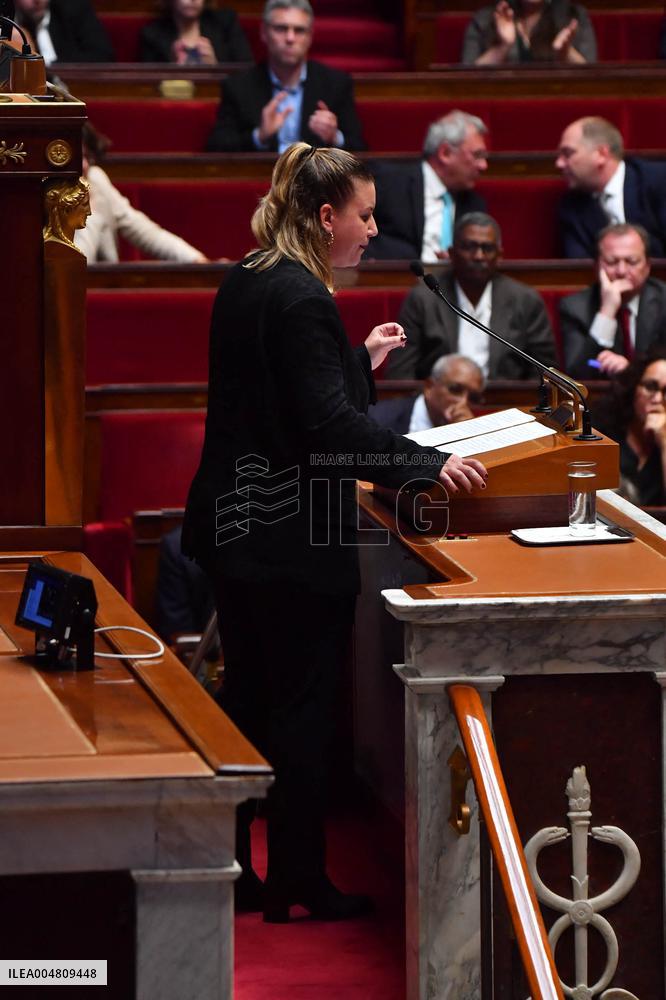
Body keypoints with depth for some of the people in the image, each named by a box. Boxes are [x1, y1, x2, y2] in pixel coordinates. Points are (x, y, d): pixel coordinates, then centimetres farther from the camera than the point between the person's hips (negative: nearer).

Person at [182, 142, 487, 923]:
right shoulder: (301, 299, -21)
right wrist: (428, 465, -20)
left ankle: (228, 872, 21)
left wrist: (360, 359, 24)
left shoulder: (245, 282, 8)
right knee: (303, 709, 1)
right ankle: (299, 882, 10)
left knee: (245, 699, 15)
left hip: (237, 528, 9)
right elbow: (329, 427, -25)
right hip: (294, 538, -9)